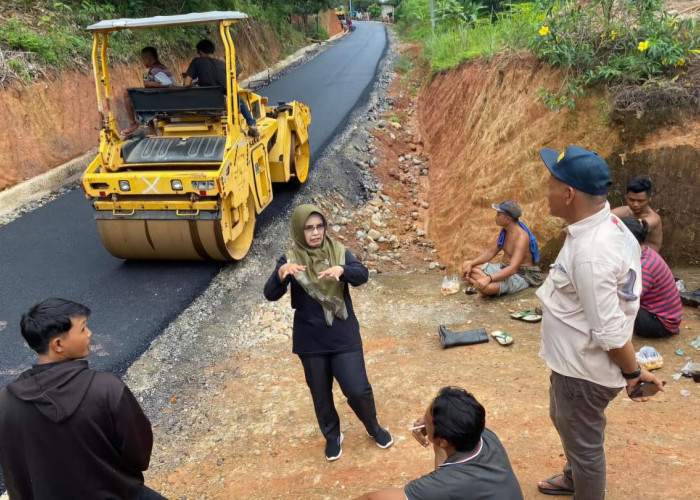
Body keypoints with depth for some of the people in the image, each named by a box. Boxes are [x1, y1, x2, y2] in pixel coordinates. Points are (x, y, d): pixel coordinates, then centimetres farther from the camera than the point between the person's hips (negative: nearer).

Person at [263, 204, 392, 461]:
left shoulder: (339, 252, -4)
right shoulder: (290, 259, -9)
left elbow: (362, 274, -19)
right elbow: (271, 295, -19)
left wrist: (342, 270, -41)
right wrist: (281, 273, -40)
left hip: (344, 336, 0)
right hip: (310, 341, 0)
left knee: (358, 389, 2)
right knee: (320, 394, 14)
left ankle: (374, 428, 33)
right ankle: (332, 436, 41)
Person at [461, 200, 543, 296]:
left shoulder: (521, 237, -26)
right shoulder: (505, 231, 3)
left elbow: (513, 269, -35)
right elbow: (492, 252, 12)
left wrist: (488, 279, -46)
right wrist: (471, 263, -2)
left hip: (520, 275, -9)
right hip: (504, 268, 9)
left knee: (486, 287, -38)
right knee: (466, 266, 3)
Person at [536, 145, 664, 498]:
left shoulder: (590, 252, -34)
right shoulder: (608, 224, -2)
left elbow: (611, 332, -28)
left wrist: (632, 372, -11)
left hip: (584, 370, -11)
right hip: (576, 362, 11)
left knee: (583, 443, 13)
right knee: (564, 422, 33)